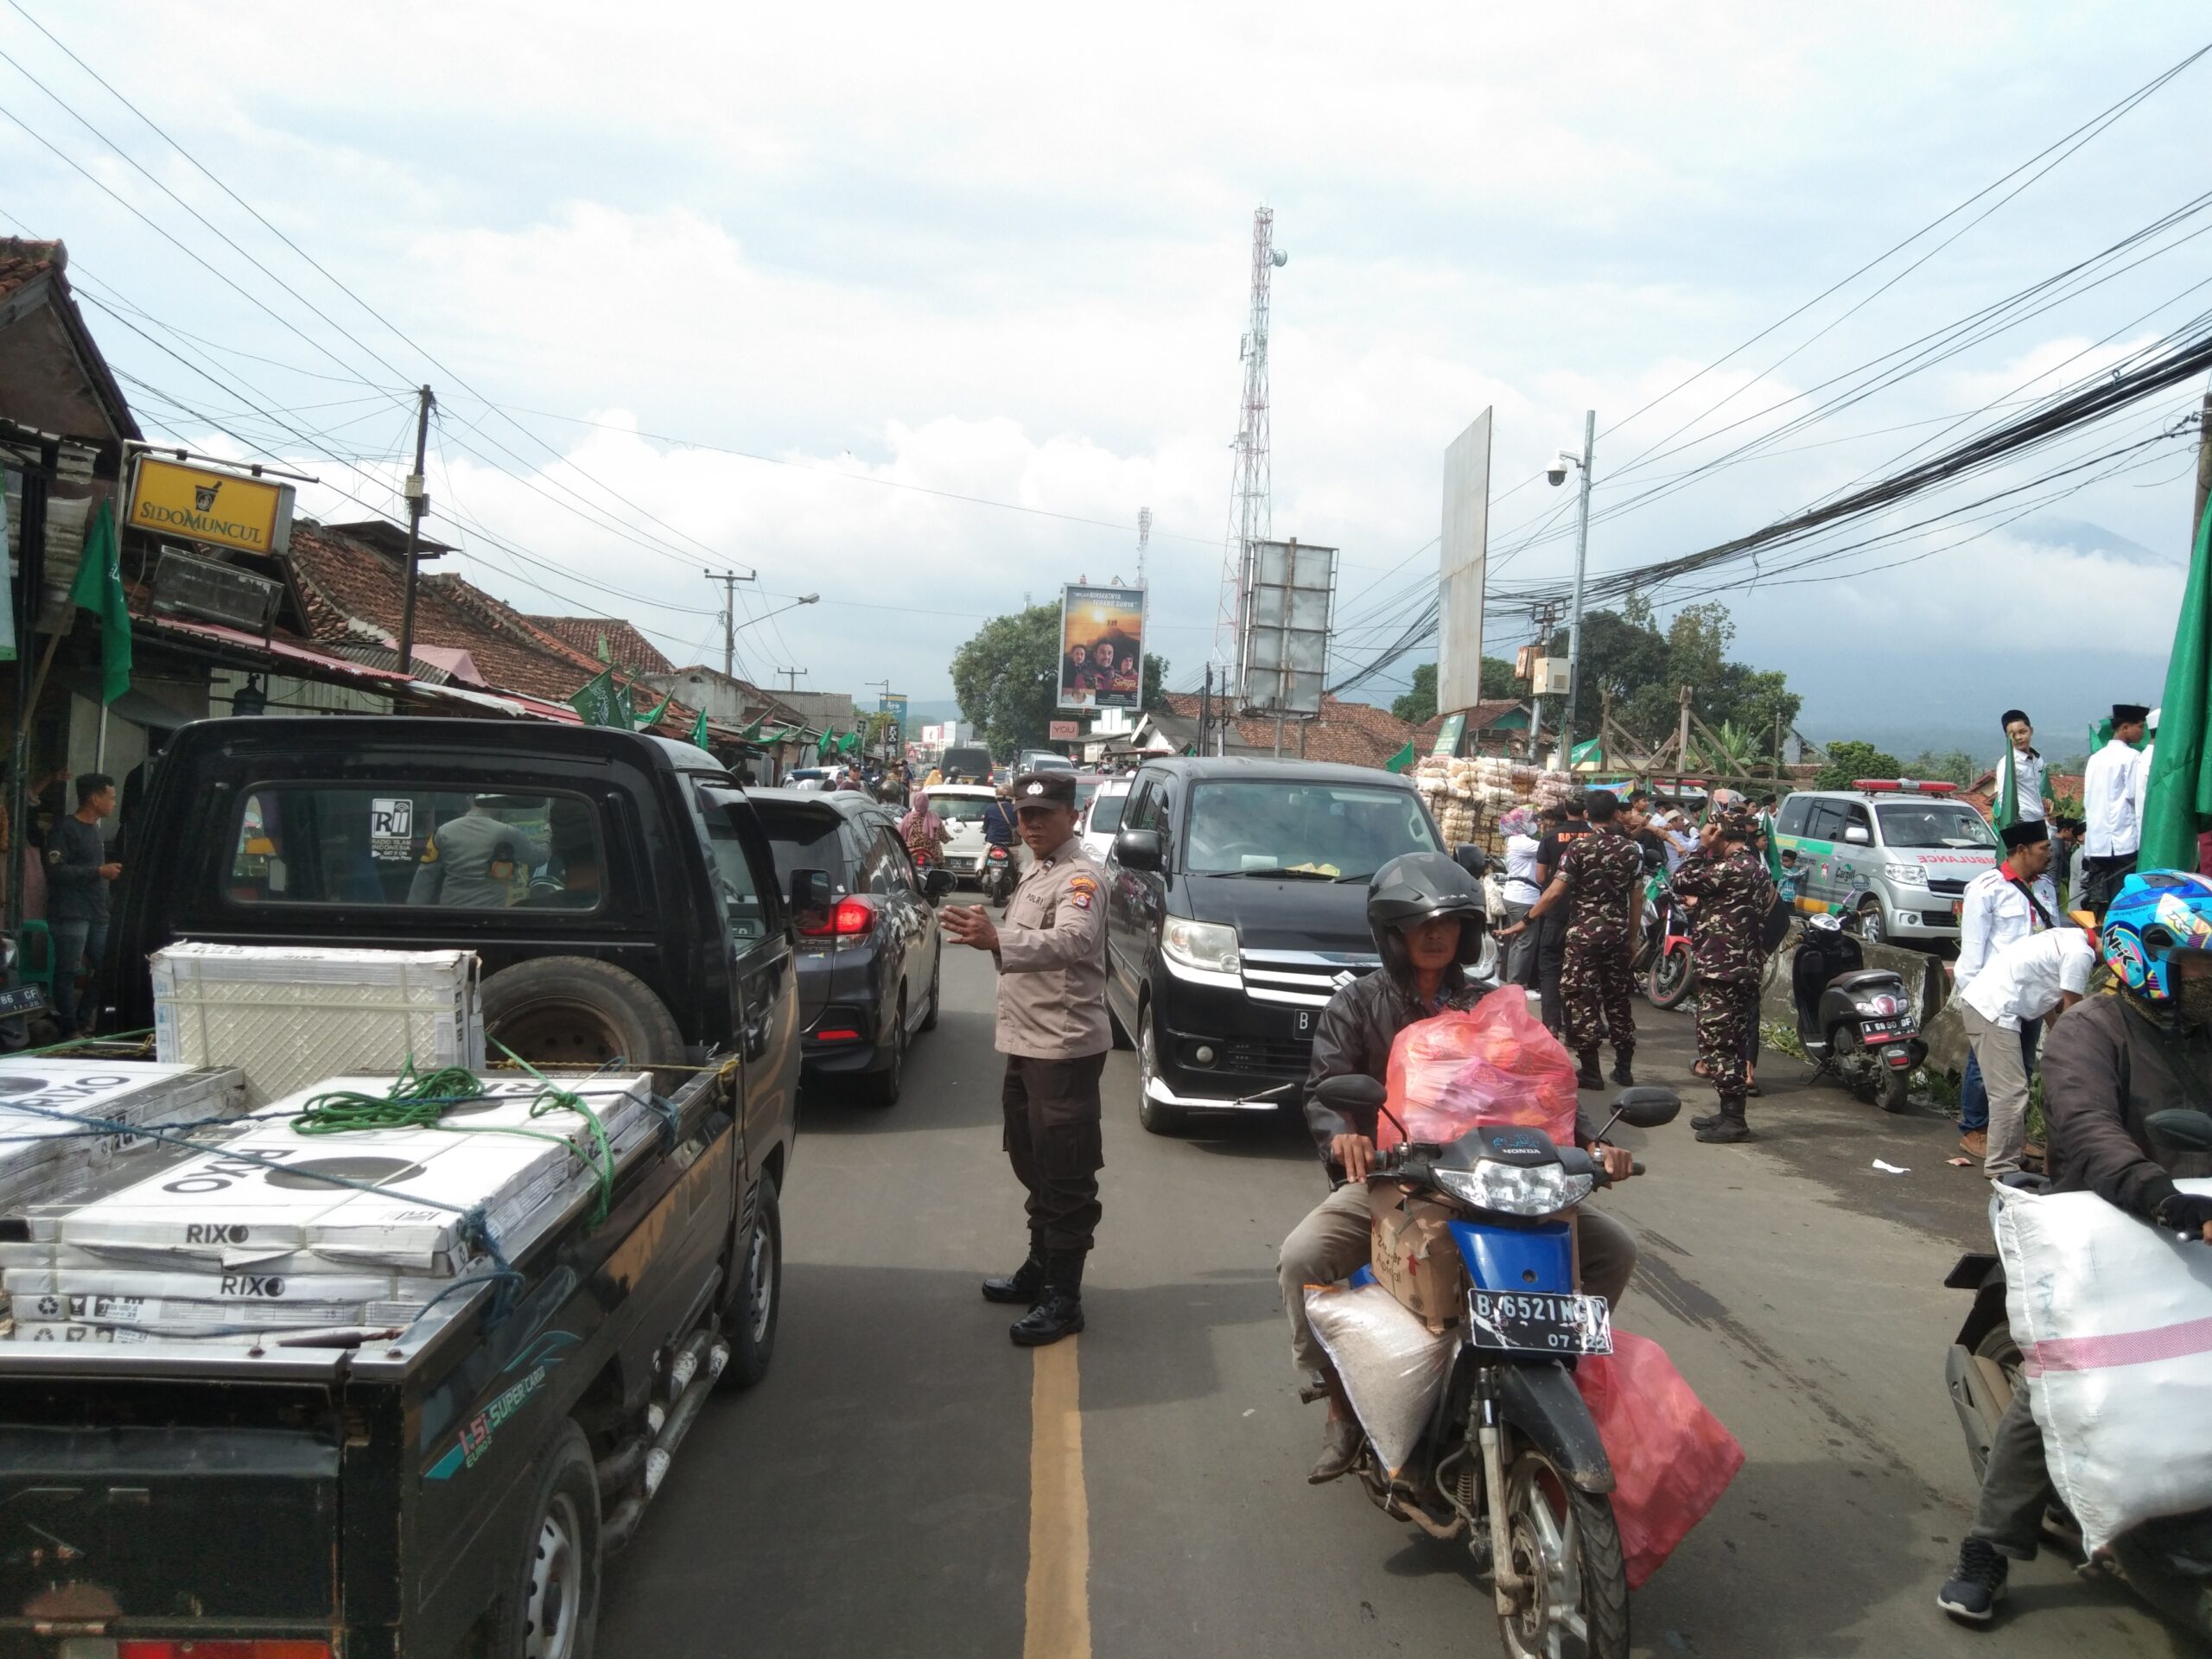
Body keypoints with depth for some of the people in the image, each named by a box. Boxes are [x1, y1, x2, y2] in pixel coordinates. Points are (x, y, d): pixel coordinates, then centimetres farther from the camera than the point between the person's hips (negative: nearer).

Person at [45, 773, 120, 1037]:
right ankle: (70, 1030, -4)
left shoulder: (96, 830, 21)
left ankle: (89, 1024, 16)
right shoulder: (65, 828, -7)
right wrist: (100, 871, -16)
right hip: (70, 914, -8)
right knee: (67, 971, -6)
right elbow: (55, 871, -17)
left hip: (97, 914, 8)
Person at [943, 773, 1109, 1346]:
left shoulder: (1079, 878, -17)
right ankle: (1039, 1268, 34)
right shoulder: (1035, 872, 15)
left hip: (1065, 1048, -10)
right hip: (1026, 1044, 10)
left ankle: (1063, 1298, 3)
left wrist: (998, 942, -53)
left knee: (1065, 1175, -4)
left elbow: (1071, 941, -39)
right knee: (1032, 1164, 20)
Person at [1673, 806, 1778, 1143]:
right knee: (1732, 1042, 16)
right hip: (1742, 967, 10)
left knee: (1716, 1042, -6)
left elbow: (1683, 881, -17)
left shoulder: (1735, 868, -18)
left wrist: (1703, 847, -10)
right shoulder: (1754, 866, 14)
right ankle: (1730, 1113, 24)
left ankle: (1733, 1119, -4)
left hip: (1722, 968, -10)